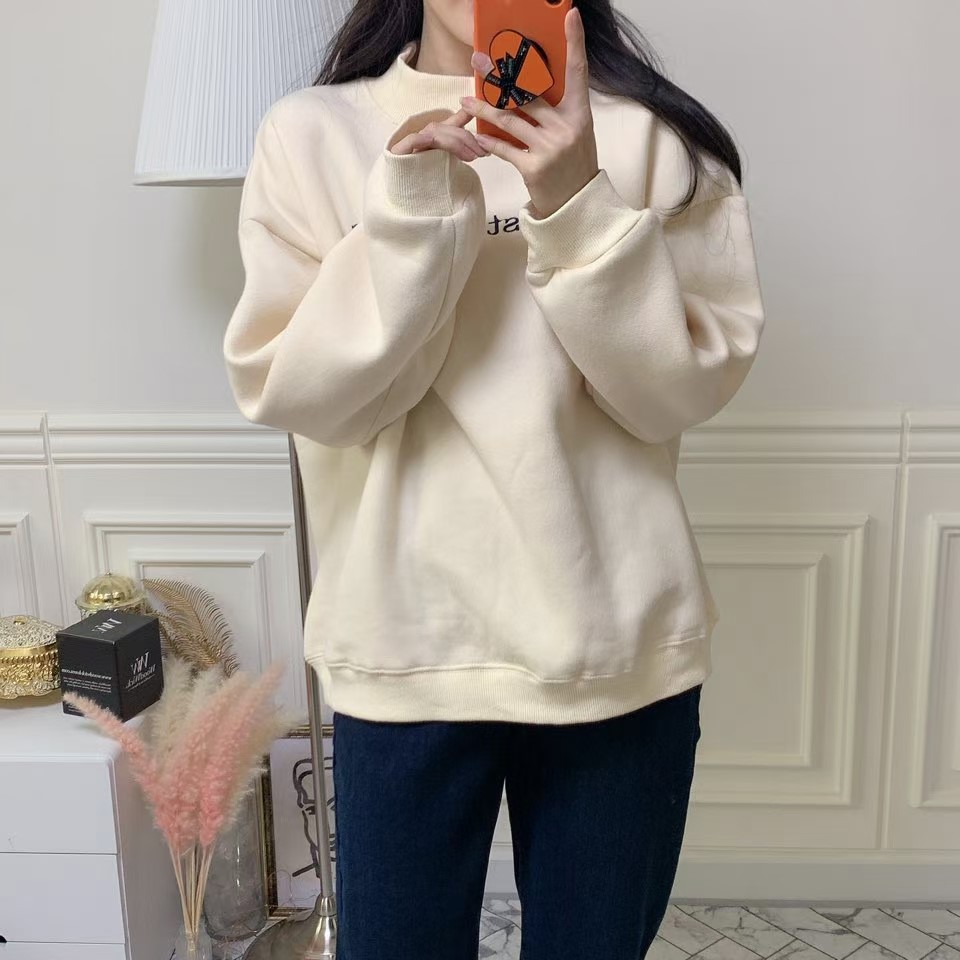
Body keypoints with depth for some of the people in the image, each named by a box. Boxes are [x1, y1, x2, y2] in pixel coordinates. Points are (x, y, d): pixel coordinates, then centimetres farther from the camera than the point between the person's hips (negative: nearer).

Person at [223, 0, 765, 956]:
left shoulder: (653, 135, 0)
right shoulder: (311, 132, 0)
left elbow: (688, 388, -7)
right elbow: (293, 394, -7)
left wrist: (581, 210, -19)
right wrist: (410, 215, -18)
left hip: (620, 646, 1)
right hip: (406, 645, 0)